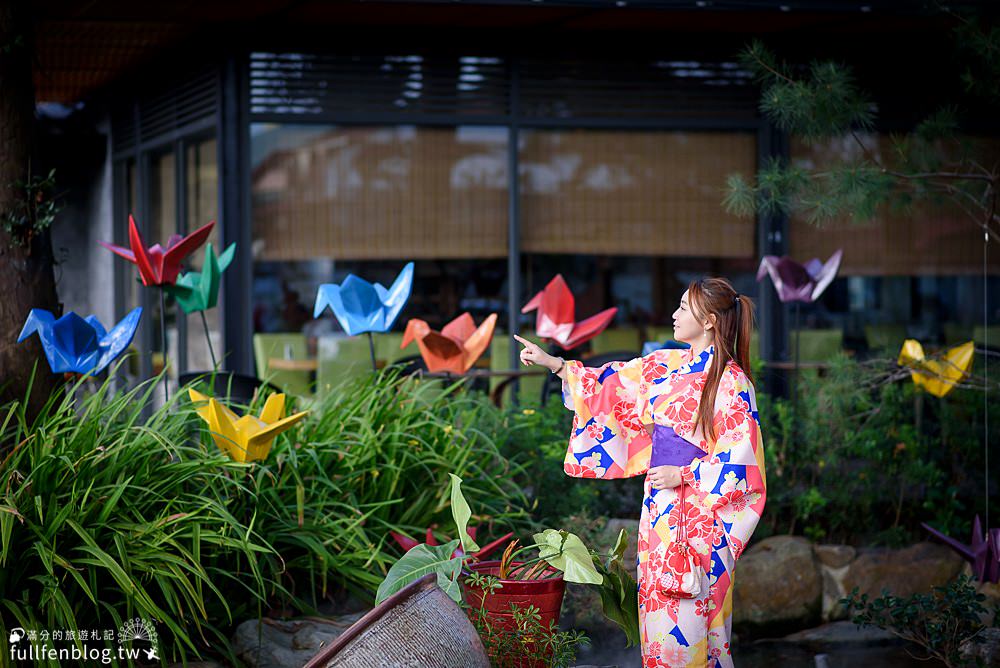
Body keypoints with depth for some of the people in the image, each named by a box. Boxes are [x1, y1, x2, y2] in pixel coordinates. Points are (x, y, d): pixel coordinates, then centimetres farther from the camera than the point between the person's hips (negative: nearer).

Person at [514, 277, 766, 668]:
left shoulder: (731, 382, -12)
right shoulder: (667, 365, 7)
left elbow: (741, 459, -14)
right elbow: (612, 382, 14)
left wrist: (684, 475, -18)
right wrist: (553, 364, 9)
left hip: (700, 510, -7)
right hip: (660, 503, 7)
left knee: (689, 612, -3)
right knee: (658, 603, 10)